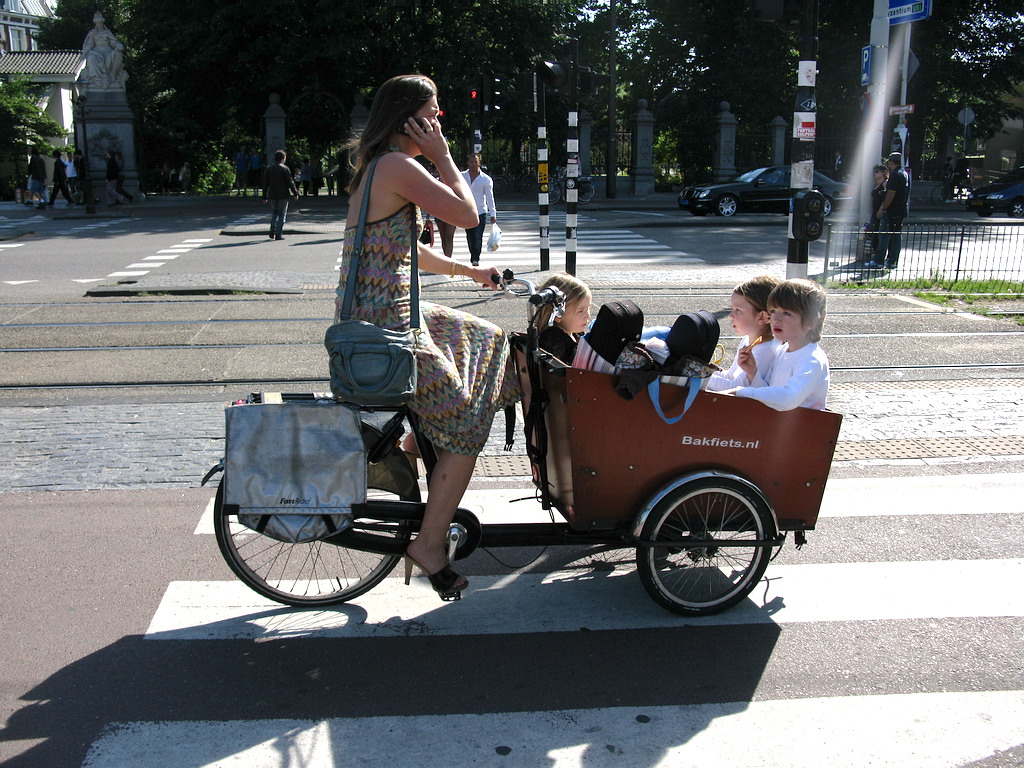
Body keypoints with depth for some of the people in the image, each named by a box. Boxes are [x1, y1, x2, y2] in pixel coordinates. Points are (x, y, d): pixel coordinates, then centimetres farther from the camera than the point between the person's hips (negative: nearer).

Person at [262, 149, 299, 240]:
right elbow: (290, 182, -9)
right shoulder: (285, 169, -9)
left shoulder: (268, 169, 4)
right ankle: (278, 235, -1)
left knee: (274, 213, 18)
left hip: (272, 195, 4)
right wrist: (295, 193, 2)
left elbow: (265, 184, 6)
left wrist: (264, 197, 11)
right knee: (282, 214, 4)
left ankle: (272, 231, 2)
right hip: (283, 195, -4)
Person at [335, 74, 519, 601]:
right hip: (385, 324, -10)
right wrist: (443, 156, -5)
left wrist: (469, 271, 27)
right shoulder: (398, 166, -16)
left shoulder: (380, 168, 16)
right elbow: (467, 214, -16)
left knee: (485, 338, 24)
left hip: (383, 314, 10)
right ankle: (429, 544, 4)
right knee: (465, 427, -2)